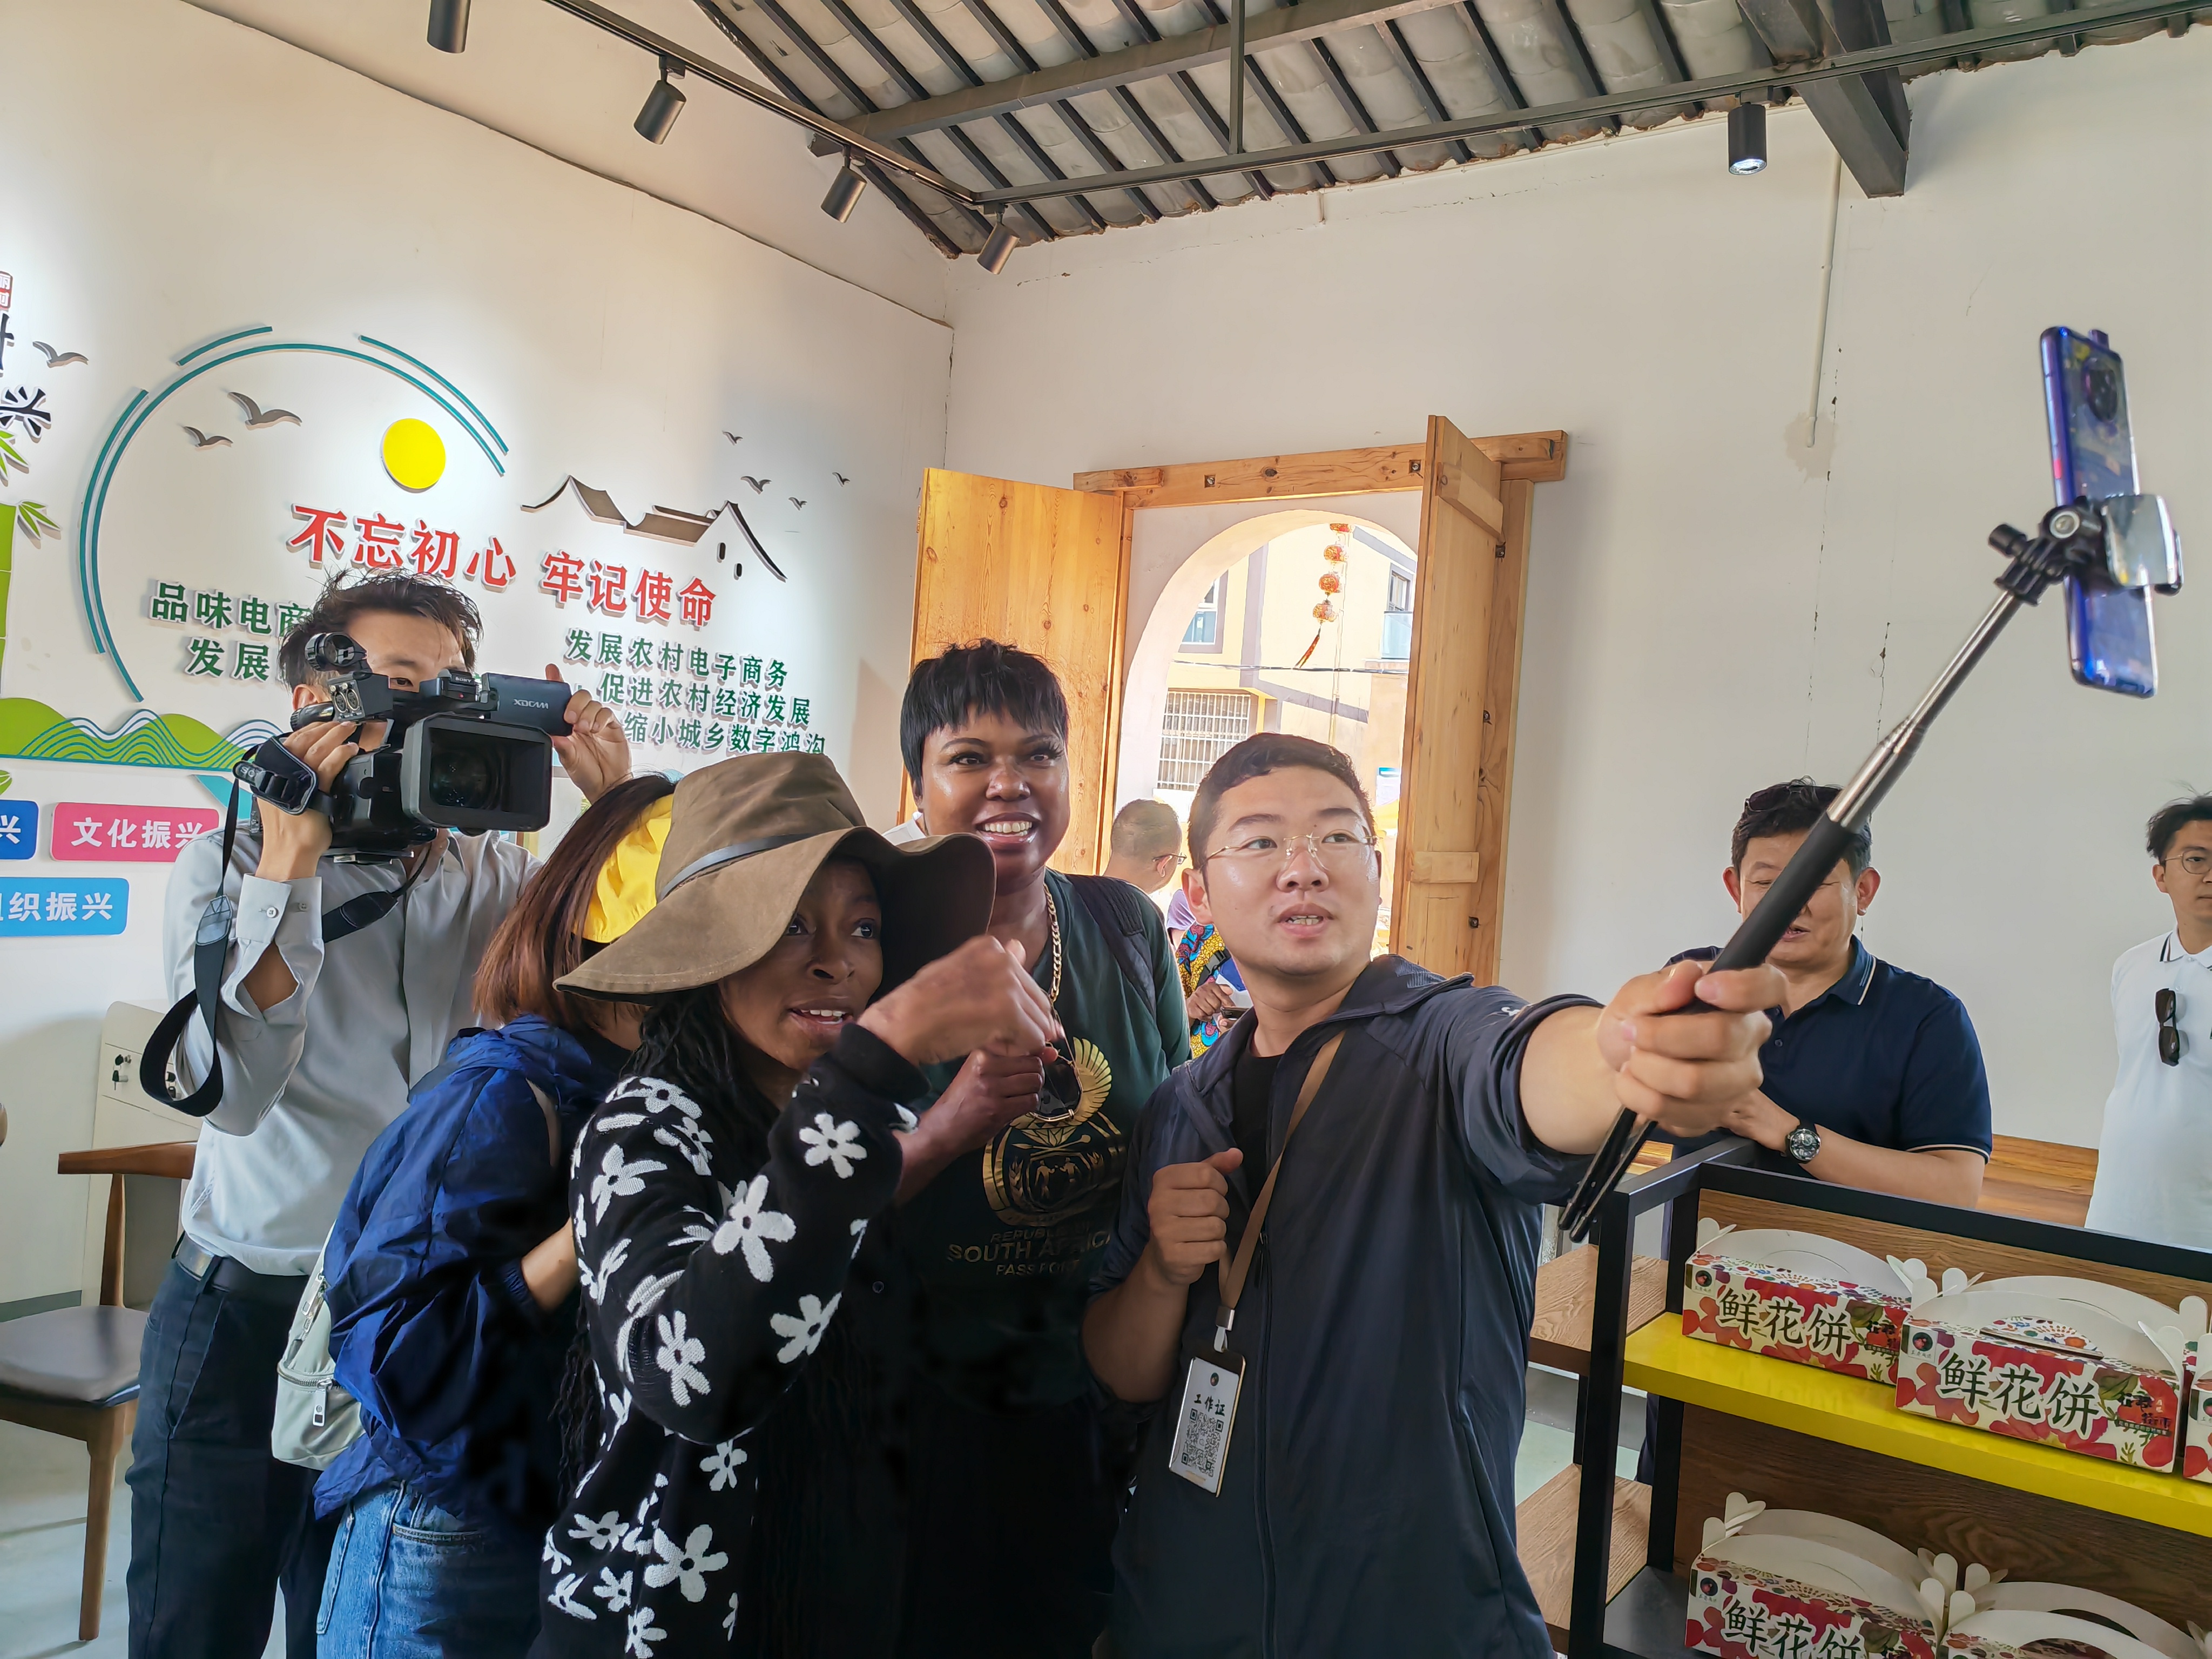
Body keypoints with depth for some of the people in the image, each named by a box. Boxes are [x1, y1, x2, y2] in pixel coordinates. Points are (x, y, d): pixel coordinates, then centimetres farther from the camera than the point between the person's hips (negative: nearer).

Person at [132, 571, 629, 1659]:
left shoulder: (501, 879, 2)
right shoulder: (229, 866, -6)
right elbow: (234, 1089, -21)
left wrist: (615, 809, -18)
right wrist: (294, 855, -25)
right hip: (248, 1317, -2)